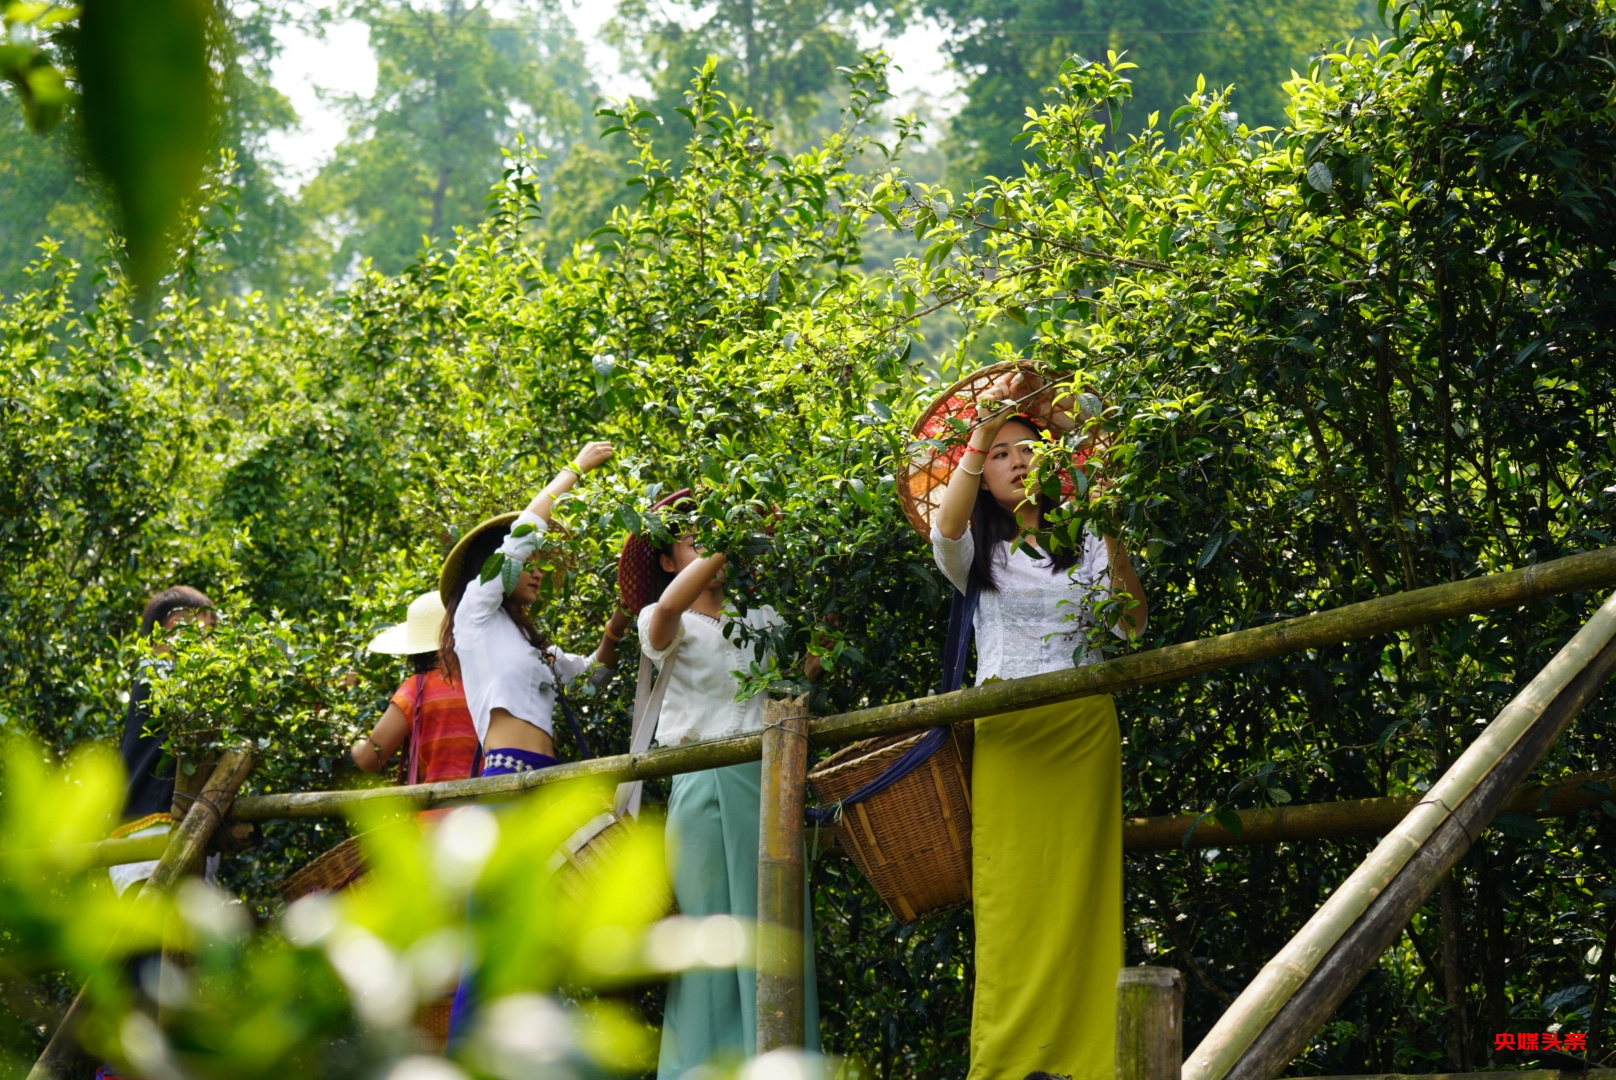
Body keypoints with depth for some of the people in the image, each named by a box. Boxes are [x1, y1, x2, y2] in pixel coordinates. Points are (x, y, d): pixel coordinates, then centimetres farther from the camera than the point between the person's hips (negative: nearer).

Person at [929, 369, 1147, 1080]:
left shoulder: (1084, 543, 15)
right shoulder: (977, 553, 12)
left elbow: (1132, 623, 3)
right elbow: (946, 525, -13)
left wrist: (1114, 541, -10)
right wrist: (984, 424, -18)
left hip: (1084, 732, 1)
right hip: (1006, 735, -1)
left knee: (1079, 896, -4)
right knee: (1010, 903, -8)